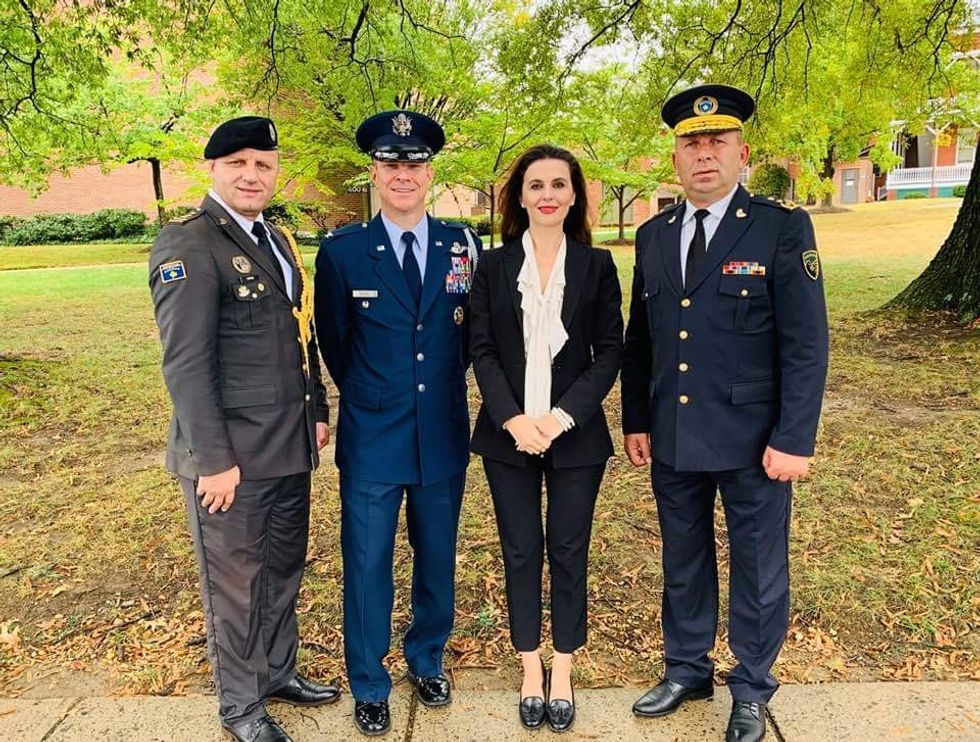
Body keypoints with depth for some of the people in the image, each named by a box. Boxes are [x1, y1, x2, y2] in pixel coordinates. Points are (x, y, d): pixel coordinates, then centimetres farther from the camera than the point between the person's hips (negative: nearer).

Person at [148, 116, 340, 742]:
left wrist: (318, 410, 13)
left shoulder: (280, 241, 12)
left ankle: (280, 672, 41)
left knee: (284, 569, 20)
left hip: (291, 448, 8)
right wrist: (214, 459, -19)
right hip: (230, 456, -7)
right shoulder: (187, 244, -13)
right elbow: (185, 362, -18)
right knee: (236, 582, 10)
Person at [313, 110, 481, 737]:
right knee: (368, 570, 10)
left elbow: (473, 333, 9)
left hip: (445, 438, 2)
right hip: (372, 441, -2)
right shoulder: (343, 251, -6)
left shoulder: (463, 245, 0)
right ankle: (370, 685, 33)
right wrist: (371, 399, 9)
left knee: (437, 562, 18)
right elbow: (335, 344, 3)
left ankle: (427, 661, 43)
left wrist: (443, 391, 9)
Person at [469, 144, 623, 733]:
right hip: (508, 434, 1)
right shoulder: (493, 267, 4)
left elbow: (610, 351, -2)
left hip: (576, 434, 0)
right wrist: (514, 419, -14)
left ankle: (564, 673, 26)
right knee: (521, 552, 9)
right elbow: (483, 351, -1)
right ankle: (531, 669, 27)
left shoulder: (597, 265, 3)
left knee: (569, 551, 8)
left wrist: (563, 415, -14)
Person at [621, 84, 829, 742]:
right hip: (673, 439, 4)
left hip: (752, 440, -4)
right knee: (683, 563, 18)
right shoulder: (653, 236, 6)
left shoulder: (783, 228, -8)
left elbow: (806, 344, -10)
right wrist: (635, 421, 8)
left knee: (758, 570, 11)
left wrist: (794, 440, -13)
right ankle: (687, 670, 39)